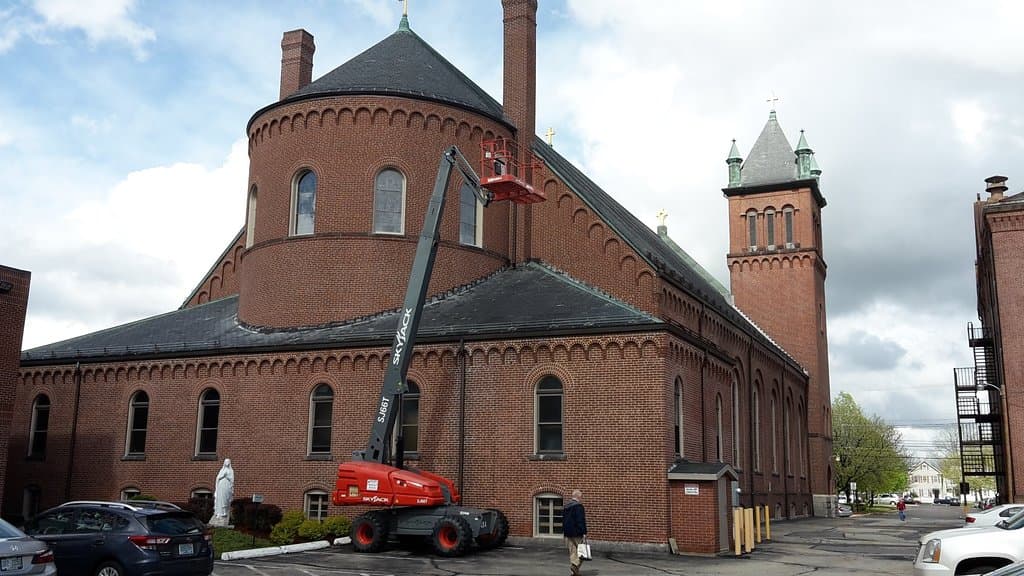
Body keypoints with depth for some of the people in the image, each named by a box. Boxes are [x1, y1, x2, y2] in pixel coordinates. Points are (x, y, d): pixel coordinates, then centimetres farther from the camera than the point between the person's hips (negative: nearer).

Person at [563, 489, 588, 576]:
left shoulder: (566, 506, 13)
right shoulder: (578, 506, -13)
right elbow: (581, 520, -18)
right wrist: (584, 532, -16)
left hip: (568, 533, 8)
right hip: (577, 533, -8)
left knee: (572, 551, 11)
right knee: (580, 550, 1)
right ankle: (575, 564, -18)